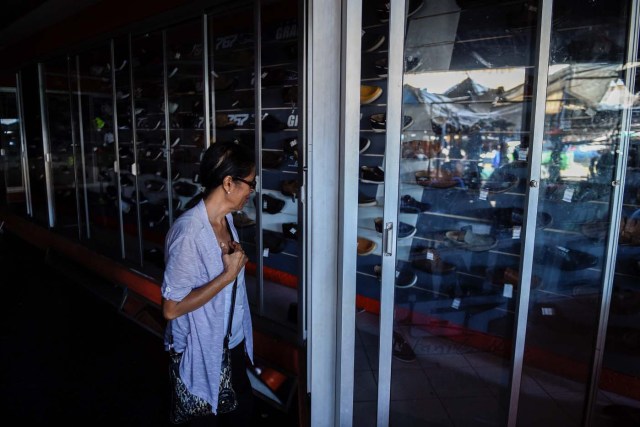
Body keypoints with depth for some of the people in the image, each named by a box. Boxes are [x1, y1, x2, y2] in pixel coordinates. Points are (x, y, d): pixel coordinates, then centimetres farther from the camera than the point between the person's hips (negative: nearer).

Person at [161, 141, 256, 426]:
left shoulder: (226, 219, -2)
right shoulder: (188, 231, -27)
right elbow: (171, 308, -26)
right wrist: (229, 274, -26)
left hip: (234, 344, 7)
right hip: (202, 353, -7)